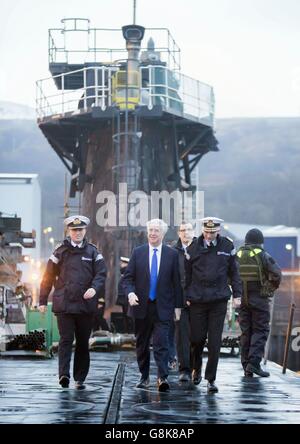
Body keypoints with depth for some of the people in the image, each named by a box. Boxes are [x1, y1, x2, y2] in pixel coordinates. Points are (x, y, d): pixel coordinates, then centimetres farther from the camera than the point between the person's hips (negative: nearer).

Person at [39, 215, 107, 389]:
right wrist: (43, 300, 7)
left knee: (83, 342, 6)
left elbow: (101, 273, 0)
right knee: (66, 339, -12)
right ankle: (64, 374, -20)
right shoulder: (61, 251, 8)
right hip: (64, 303, -1)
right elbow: (49, 276, 10)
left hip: (86, 304, 1)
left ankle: (80, 378, 13)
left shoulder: (93, 252, 10)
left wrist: (94, 288, -20)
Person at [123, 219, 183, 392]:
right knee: (142, 344, 10)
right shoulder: (138, 252, 5)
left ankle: (163, 378, -16)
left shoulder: (172, 254, 3)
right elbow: (128, 277, 4)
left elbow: (176, 281, 5)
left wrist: (178, 305, 4)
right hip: (142, 306, 2)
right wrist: (130, 293, -15)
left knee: (161, 343, -12)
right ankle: (144, 377, 21)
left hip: (162, 307, -2)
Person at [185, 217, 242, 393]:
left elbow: (234, 271, 10)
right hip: (198, 299, 0)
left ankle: (211, 379, 2)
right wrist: (186, 296, 4)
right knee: (197, 337, 5)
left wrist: (237, 294, 5)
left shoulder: (227, 246, 4)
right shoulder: (193, 248, 2)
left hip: (219, 300, 0)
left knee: (215, 341, -3)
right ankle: (197, 367, 33)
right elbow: (186, 274, 7)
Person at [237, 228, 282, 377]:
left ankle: (246, 366, 9)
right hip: (259, 298, -4)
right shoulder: (263, 256, -7)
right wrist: (272, 287, 3)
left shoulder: (237, 256, 5)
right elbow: (276, 273, -14)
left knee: (246, 332, 9)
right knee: (260, 331, 0)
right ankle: (254, 362, -14)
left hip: (242, 298, 4)